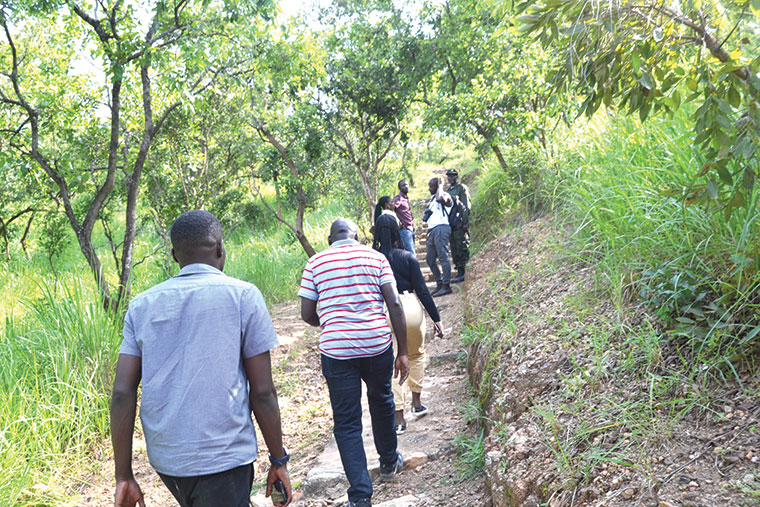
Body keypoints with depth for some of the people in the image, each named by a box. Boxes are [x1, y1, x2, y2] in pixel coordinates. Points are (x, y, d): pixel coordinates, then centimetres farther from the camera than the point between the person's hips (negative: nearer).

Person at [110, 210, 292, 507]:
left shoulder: (142, 305, 5)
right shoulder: (243, 296, -6)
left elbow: (122, 394, 0)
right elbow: (262, 392, -7)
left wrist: (124, 475, 5)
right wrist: (278, 461, 3)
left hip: (164, 459, 5)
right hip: (222, 459, -5)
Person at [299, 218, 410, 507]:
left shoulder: (315, 263, 6)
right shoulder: (376, 258, 6)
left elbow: (307, 315, 4)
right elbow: (394, 305, -2)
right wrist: (403, 352, 3)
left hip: (336, 350, -1)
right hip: (377, 345, 2)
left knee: (347, 423, 6)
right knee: (381, 400, 27)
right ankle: (389, 461, 45)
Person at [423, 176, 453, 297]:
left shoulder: (445, 196, -2)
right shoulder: (433, 199, 25)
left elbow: (440, 198, -28)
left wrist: (440, 185, -11)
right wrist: (428, 232, 22)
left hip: (441, 229, -10)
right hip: (432, 230, 10)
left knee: (443, 258, -11)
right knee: (430, 259, 10)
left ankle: (446, 286, -10)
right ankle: (439, 284, 18)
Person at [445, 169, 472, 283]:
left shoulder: (461, 188, -2)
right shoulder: (448, 191, 21)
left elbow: (466, 206, -9)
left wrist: (465, 222, -17)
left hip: (460, 223, -8)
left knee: (462, 248, -9)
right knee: (454, 249, 7)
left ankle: (462, 273, -10)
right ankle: (459, 273, 11)